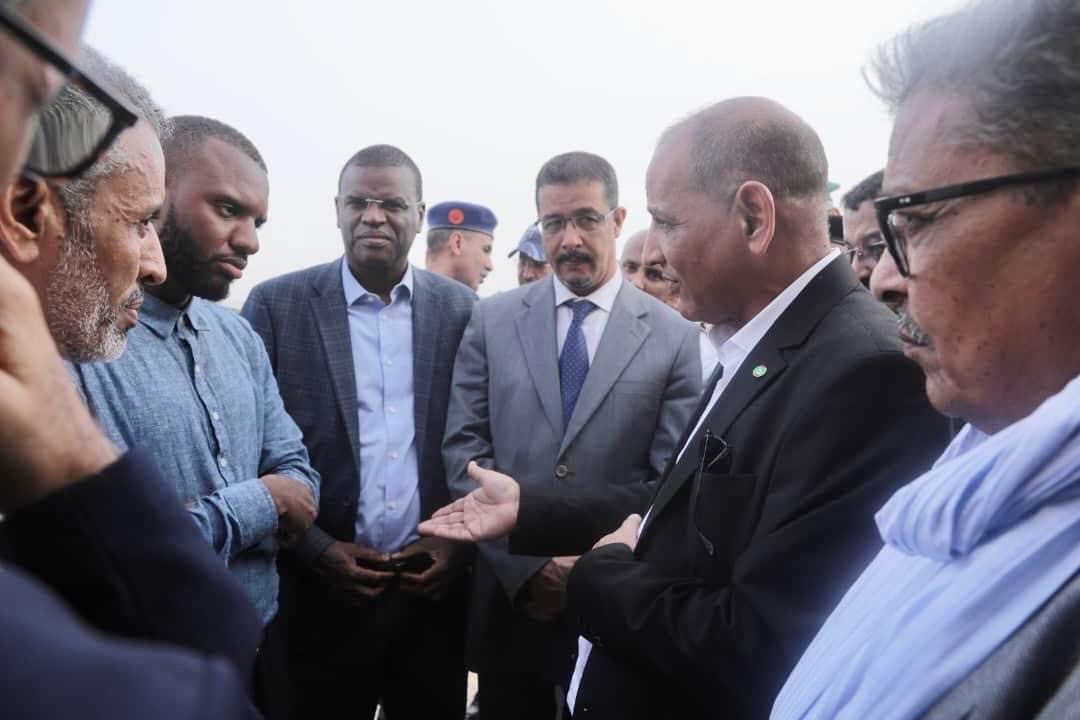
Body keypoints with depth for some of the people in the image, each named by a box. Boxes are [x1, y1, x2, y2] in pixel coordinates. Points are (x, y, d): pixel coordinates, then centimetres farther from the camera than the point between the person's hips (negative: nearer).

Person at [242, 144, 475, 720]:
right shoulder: (276, 304, -3)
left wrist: (463, 542, -5)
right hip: (321, 592, -1)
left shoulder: (461, 309, 2)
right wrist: (316, 550, -10)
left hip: (435, 587, 2)